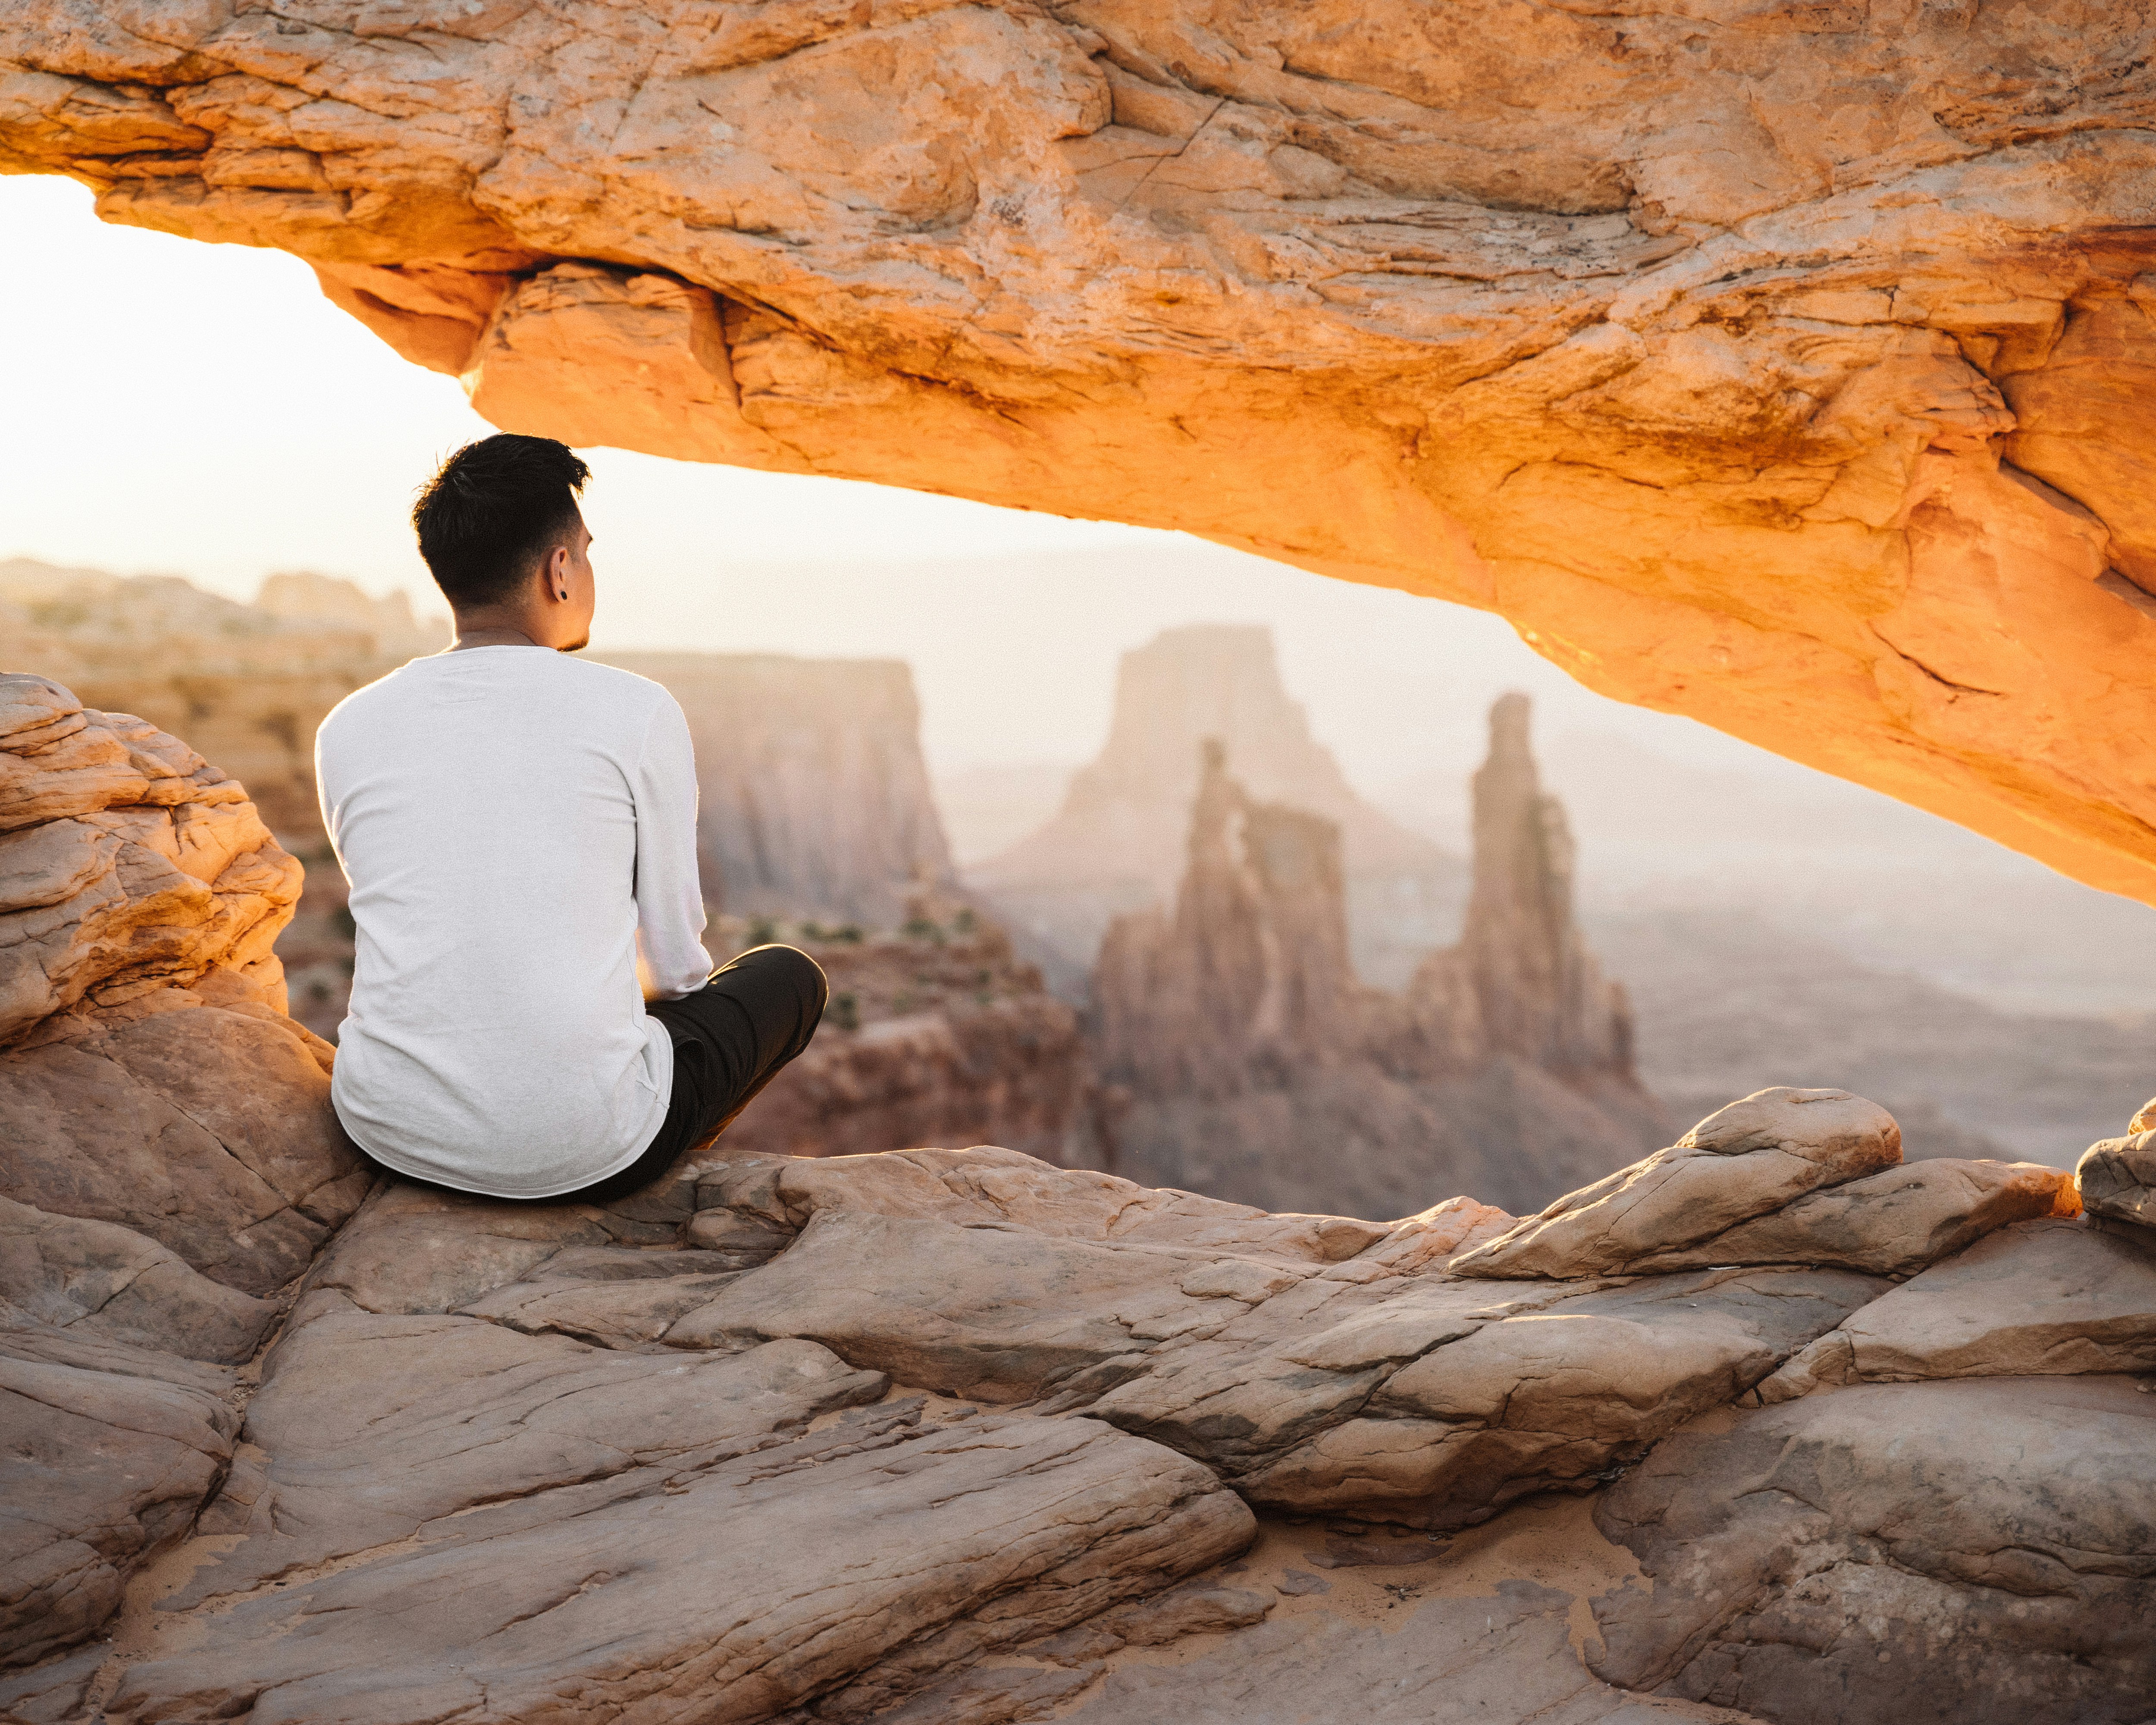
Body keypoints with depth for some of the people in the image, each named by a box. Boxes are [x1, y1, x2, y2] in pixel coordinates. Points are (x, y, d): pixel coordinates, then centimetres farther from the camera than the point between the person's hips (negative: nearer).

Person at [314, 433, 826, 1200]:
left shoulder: (347, 729, 4)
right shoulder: (636, 713, -7)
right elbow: (676, 957, 2)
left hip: (389, 1130, 5)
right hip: (581, 1143, -4)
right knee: (788, 977, 25)